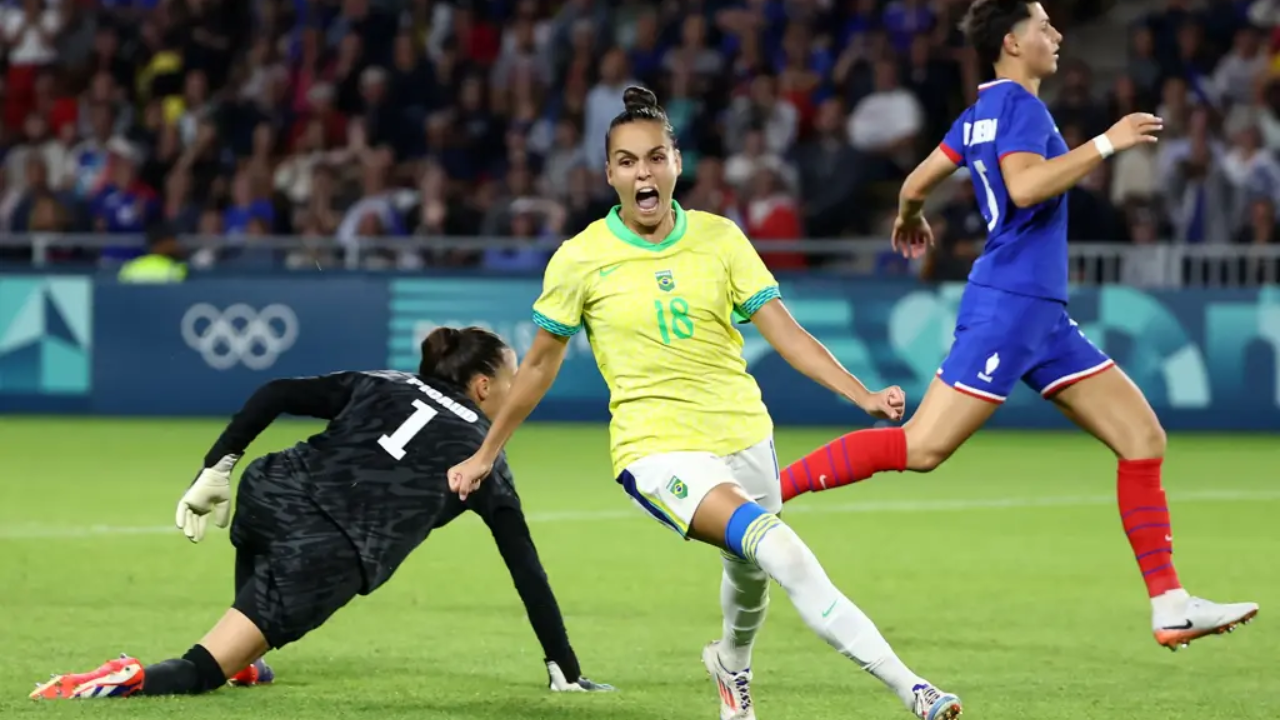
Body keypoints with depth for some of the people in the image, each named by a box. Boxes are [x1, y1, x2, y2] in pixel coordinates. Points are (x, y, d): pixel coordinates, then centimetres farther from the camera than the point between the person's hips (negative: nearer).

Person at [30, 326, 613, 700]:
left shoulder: (382, 386, 23)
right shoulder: (485, 461, 15)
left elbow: (277, 395, 11)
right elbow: (526, 570, 17)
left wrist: (216, 469, 12)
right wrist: (565, 672, 23)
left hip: (270, 495, 5)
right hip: (330, 560, -5)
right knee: (202, 671, -5)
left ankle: (243, 663, 46)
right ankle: (129, 683, -32)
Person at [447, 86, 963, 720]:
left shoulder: (719, 238, 1)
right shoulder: (581, 258, -5)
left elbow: (784, 332, -1)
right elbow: (541, 364, 7)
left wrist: (865, 398, -13)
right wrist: (485, 455, 13)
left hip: (743, 436, 4)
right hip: (658, 449, -4)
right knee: (785, 553, -27)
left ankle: (733, 665, 57)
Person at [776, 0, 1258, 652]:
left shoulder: (983, 109, 17)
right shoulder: (1018, 103, -10)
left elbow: (916, 184, 22)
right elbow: (1024, 185, -27)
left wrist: (908, 220, 44)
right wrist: (1106, 143, -22)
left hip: (1042, 315, 10)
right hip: (1008, 302, -10)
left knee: (1143, 437, 4)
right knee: (921, 447, -14)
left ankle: (1169, 607, 3)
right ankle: (768, 489, -6)